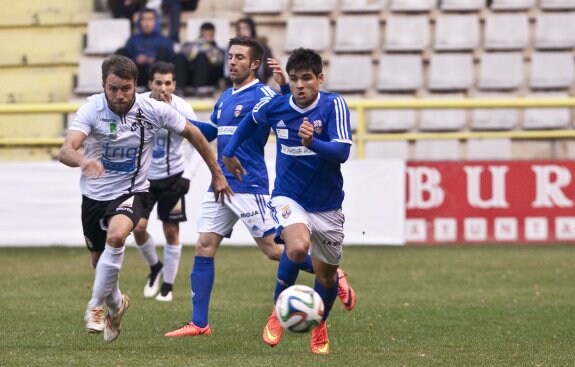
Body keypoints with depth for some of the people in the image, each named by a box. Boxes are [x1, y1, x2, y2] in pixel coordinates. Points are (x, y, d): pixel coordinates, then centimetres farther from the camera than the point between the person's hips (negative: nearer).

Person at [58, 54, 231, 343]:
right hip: (94, 194, 2)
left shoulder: (154, 110, -16)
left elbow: (192, 134, 1)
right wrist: (82, 160, -57)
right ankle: (116, 304, 47)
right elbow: (66, 151, -33)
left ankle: (96, 306, -17)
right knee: (99, 260, 14)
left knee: (116, 236, -32)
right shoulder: (92, 110, -20)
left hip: (130, 192, -2)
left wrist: (217, 174, 6)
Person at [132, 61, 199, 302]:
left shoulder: (183, 109, -16)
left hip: (172, 176, -1)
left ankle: (167, 286, 15)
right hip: (144, 176, 1)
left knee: (171, 232, 2)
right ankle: (155, 268, 19)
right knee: (138, 227, -9)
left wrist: (188, 178, -12)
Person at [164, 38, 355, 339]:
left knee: (272, 248, -7)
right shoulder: (224, 98, 15)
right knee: (203, 249, 1)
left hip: (249, 187, -8)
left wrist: (284, 86, -38)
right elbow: (211, 131, 30)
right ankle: (199, 323, 3)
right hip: (220, 185, 8)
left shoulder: (262, 95, -9)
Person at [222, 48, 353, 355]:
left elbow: (342, 151, -26)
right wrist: (229, 152, 22)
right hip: (288, 198, -1)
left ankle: (320, 326, 43)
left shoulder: (334, 105, -15)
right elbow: (251, 120, 16)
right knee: (298, 246, -31)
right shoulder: (274, 106, -8)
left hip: (326, 205, 1)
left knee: (326, 274, 11)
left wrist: (312, 142, -43)